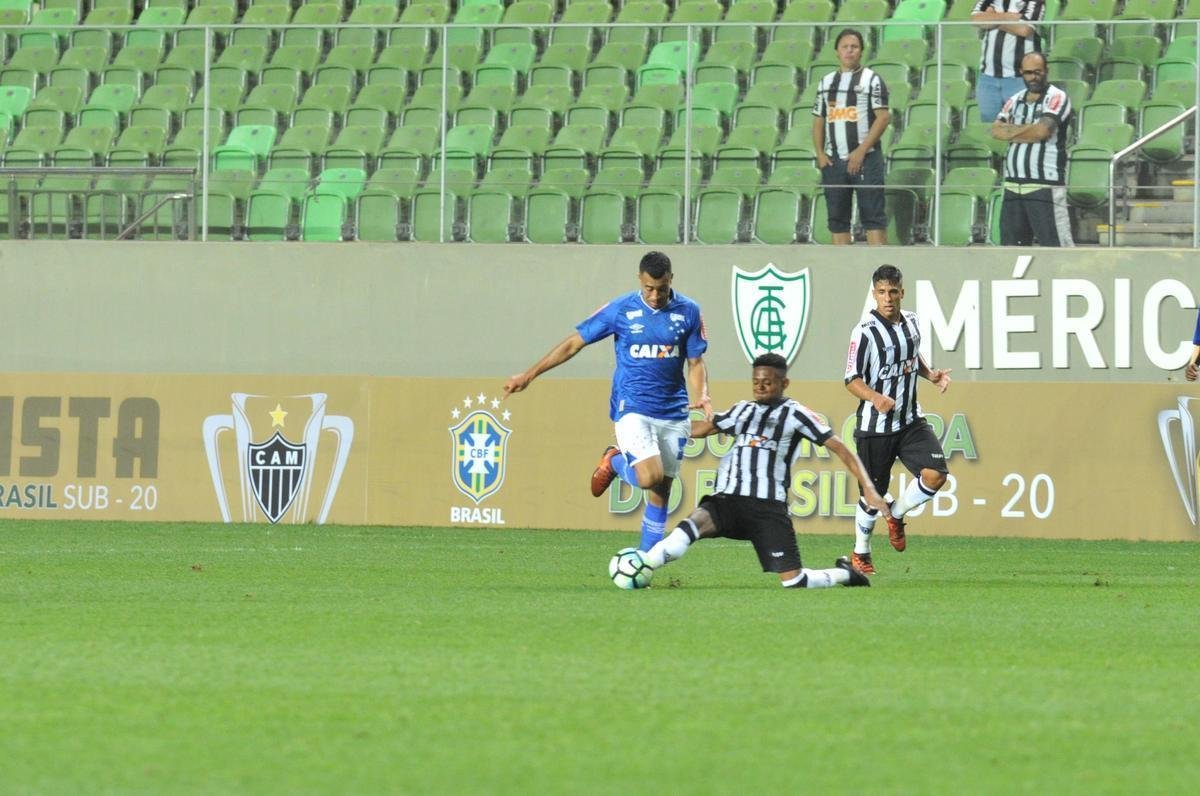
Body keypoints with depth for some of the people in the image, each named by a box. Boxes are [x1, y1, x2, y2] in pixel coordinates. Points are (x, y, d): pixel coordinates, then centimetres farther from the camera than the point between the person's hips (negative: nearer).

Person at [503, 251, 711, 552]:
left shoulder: (688, 312, 1)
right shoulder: (620, 310, -5)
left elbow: (696, 362, 8)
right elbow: (574, 343, 2)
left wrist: (702, 396, -13)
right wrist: (529, 375, 1)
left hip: (673, 413, 3)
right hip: (632, 408, -3)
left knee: (661, 491, 4)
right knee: (650, 477, -23)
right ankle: (614, 462, 11)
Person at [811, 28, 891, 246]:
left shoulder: (871, 80, 0)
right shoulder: (827, 82, 15)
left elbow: (883, 117, -8)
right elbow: (818, 120, 17)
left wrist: (861, 151, -14)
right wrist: (820, 153, 3)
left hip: (864, 158, -5)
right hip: (833, 160, 5)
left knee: (873, 215, -8)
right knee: (837, 217, 5)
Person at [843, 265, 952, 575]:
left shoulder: (910, 321, 4)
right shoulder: (866, 332, -16)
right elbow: (852, 380, -16)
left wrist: (931, 374, 5)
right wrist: (875, 398, -35)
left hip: (910, 421, 5)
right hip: (875, 426, -5)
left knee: (935, 474, -13)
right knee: (872, 494, 4)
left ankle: (896, 514, 16)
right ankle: (860, 554, 27)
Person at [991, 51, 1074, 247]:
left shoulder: (1056, 97, -2)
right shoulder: (1015, 100, 17)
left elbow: (1042, 131, -16)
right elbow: (996, 131, 3)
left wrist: (1012, 130, 0)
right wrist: (1029, 131, -8)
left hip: (1045, 186, -7)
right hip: (1013, 185, 7)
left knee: (1057, 245, -12)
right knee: (1010, 244, 8)